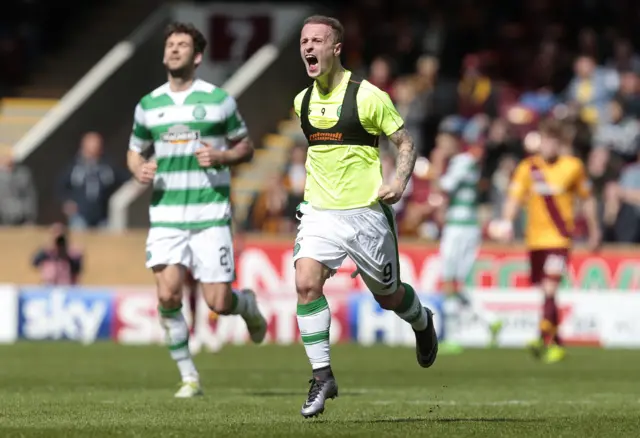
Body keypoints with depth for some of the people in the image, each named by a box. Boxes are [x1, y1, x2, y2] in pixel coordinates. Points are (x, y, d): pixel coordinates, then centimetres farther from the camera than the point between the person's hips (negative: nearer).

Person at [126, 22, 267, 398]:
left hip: (210, 214, -2)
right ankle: (189, 377, 1)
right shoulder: (149, 105, 8)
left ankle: (248, 305, 33)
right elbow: (134, 152, 20)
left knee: (218, 303, -5)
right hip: (166, 215, 2)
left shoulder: (219, 100, 1)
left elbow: (246, 147, 9)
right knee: (168, 295, -14)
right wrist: (140, 170, -3)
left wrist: (222, 157, -12)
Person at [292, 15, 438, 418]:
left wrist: (400, 182, -18)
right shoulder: (303, 102, 7)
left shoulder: (367, 96, -9)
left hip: (366, 212, -4)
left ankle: (423, 323, 46)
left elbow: (406, 142, -2)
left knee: (388, 295, 10)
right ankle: (322, 376, -13)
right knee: (306, 283, -19)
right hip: (320, 213, 4)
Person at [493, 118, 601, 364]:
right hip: (535, 239, 3)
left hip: (560, 238, -3)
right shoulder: (527, 167, 3)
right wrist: (507, 222, -22)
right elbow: (514, 198, -5)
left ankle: (545, 340, -20)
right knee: (545, 294, 9)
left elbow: (587, 200, 13)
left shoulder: (573, 166, 2)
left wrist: (594, 231, 17)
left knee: (550, 290, -17)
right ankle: (557, 343, 21)